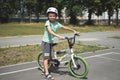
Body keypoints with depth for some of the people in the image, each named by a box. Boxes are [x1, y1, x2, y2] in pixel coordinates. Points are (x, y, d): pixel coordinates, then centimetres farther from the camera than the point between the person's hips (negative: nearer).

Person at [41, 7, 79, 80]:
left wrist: (74, 31, 6)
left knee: (49, 57, 14)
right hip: (46, 42, -6)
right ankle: (47, 73, -7)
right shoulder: (48, 22, -19)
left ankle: (45, 69, 30)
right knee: (46, 57, -8)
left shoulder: (57, 23, -2)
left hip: (51, 42, 6)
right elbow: (50, 31, -34)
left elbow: (65, 27, 5)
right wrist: (59, 36, -45)